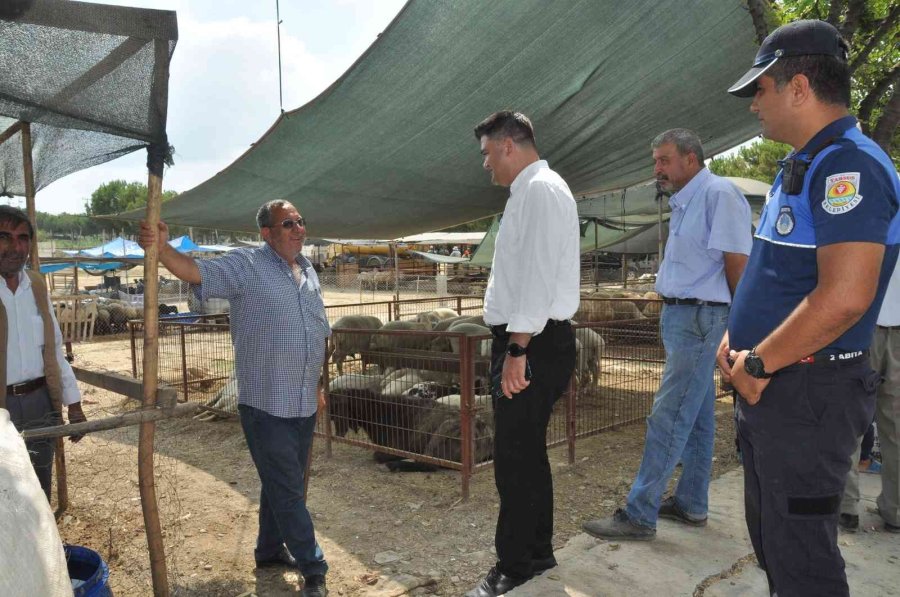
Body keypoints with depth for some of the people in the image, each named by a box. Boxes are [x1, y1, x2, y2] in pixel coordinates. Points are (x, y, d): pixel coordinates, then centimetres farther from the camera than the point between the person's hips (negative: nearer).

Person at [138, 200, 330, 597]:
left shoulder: (309, 272, 11)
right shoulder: (246, 266, -10)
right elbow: (196, 272, -26)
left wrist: (317, 384, 19)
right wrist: (161, 249, -45)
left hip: (304, 404, 7)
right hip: (266, 404, -7)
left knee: (283, 484, 20)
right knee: (286, 489, 1)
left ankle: (270, 549, 38)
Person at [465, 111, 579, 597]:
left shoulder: (539, 189, -12)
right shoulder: (532, 190, 19)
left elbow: (538, 276, -22)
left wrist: (517, 351, -23)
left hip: (533, 343, -11)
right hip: (526, 342, 11)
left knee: (515, 457, -3)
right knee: (526, 452, 17)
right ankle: (537, 552, 31)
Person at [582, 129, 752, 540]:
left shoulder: (719, 194, -14)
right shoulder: (682, 202, 17)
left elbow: (737, 262, -17)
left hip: (699, 317, -10)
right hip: (680, 314, 10)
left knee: (668, 418, -8)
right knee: (696, 416, 15)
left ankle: (639, 515, -2)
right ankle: (691, 504, 25)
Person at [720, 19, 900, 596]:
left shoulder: (848, 166, -18)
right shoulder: (802, 167, 14)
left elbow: (844, 297, -28)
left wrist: (758, 364, -18)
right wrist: (738, 338, 9)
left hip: (808, 391, -10)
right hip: (770, 387, 10)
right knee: (770, 534, 21)